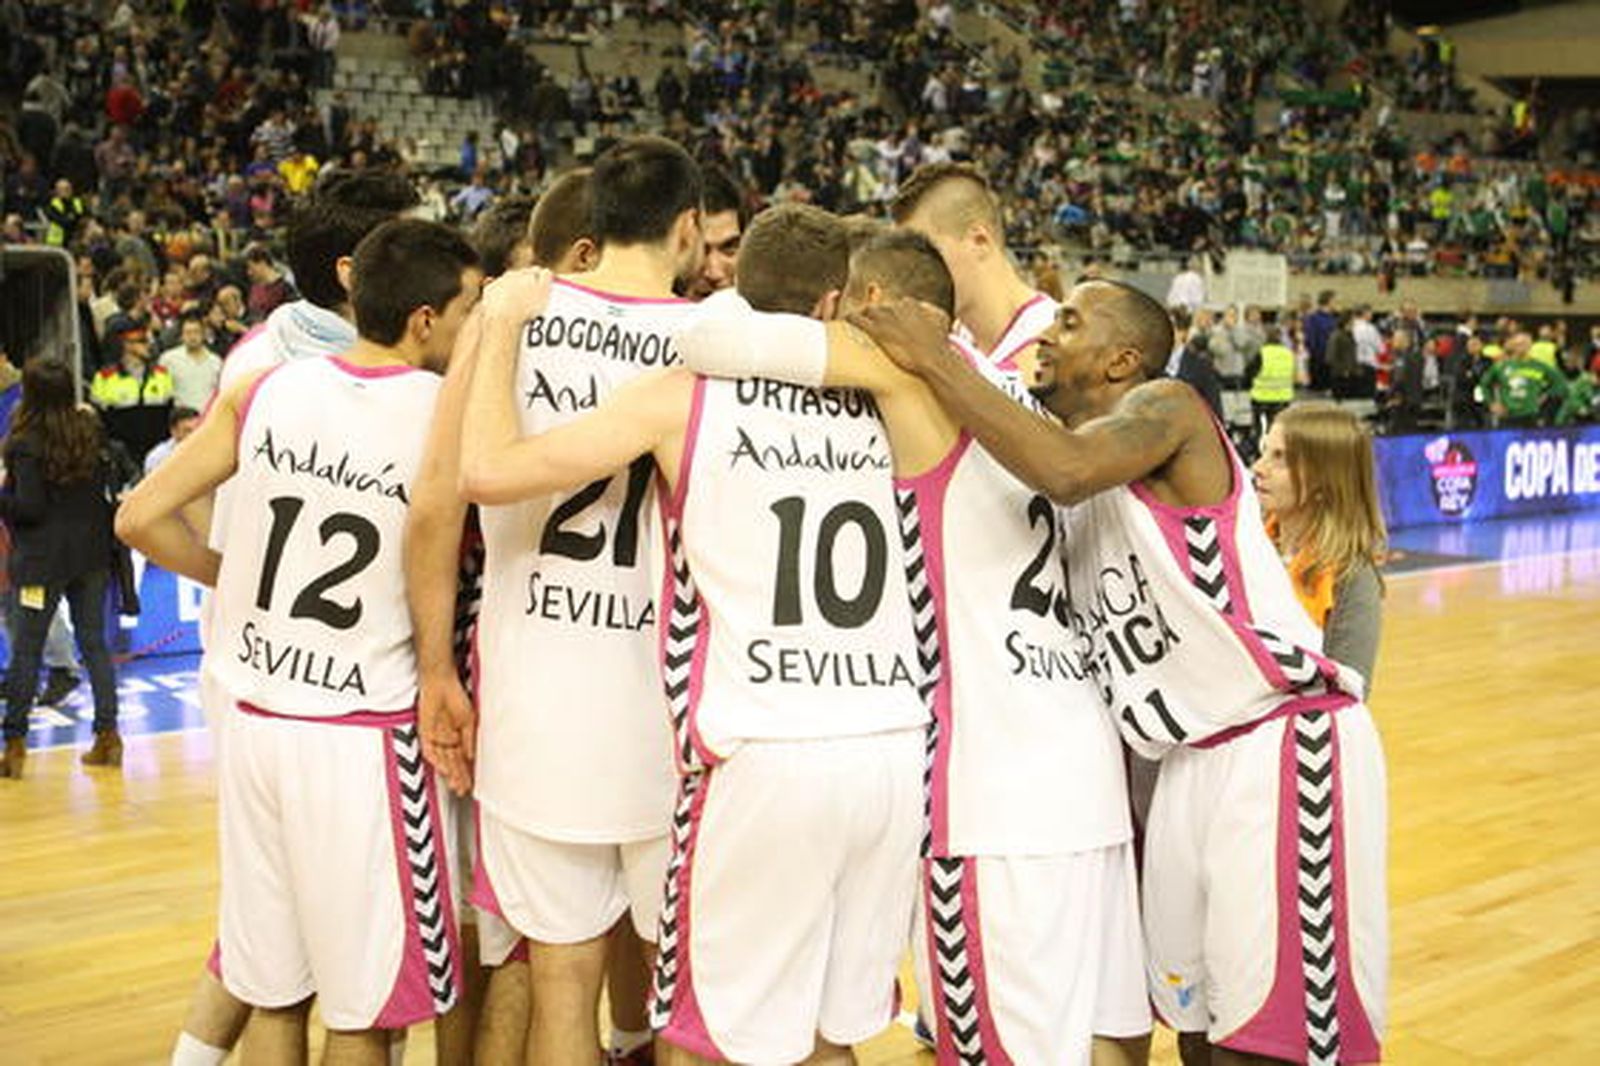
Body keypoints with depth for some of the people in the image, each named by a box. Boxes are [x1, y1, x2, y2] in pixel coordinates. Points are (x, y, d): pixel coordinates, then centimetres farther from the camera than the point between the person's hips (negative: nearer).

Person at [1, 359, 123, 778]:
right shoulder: (91, 430, 1)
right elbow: (111, 481, 12)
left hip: (44, 557, -5)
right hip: (92, 550, 5)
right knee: (94, 642, 10)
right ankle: (107, 735, 10)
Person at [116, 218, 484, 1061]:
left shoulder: (263, 391, 0)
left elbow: (140, 519, 2)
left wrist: (240, 577, 13)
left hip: (253, 721, 5)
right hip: (361, 737, -5)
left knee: (274, 991, 18)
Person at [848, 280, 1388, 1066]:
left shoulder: (1163, 406, -11)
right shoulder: (1061, 450, 15)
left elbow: (1066, 471, -32)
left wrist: (934, 359, -23)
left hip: (1286, 743, -8)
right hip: (1192, 759, 9)